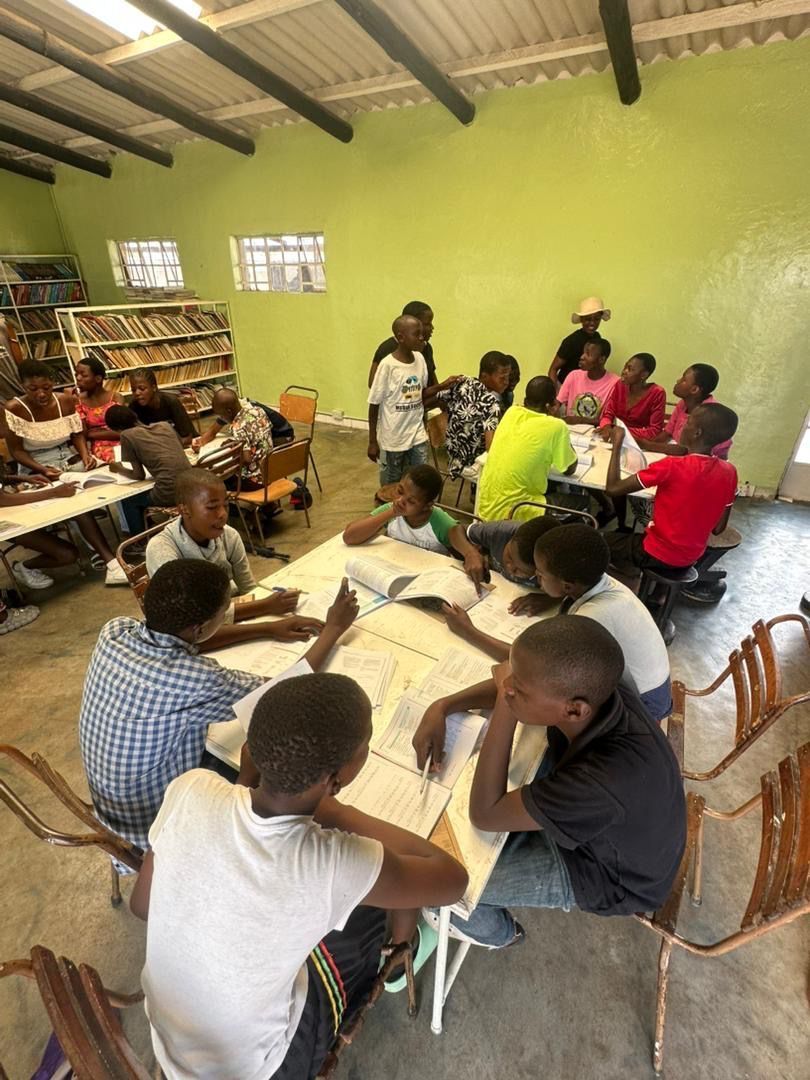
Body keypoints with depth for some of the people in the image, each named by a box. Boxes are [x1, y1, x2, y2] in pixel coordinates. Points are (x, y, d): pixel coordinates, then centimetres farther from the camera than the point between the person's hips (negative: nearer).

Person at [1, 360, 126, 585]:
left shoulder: (66, 401, 1)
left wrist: (85, 455, -11)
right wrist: (42, 469, -24)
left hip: (71, 460, 5)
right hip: (37, 471, -4)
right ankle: (110, 560, -35)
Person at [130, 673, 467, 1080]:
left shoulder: (190, 790, -27)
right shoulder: (337, 865, -37)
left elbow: (141, 904, -7)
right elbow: (453, 880, -18)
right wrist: (333, 812, -17)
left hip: (165, 1029, 4)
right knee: (378, 901, 10)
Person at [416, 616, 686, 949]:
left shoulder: (608, 778, -46)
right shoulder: (595, 693, -27)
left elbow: (484, 815, -33)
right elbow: (506, 684, -8)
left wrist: (505, 705, -39)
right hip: (580, 818, 6)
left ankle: (494, 932, 35)